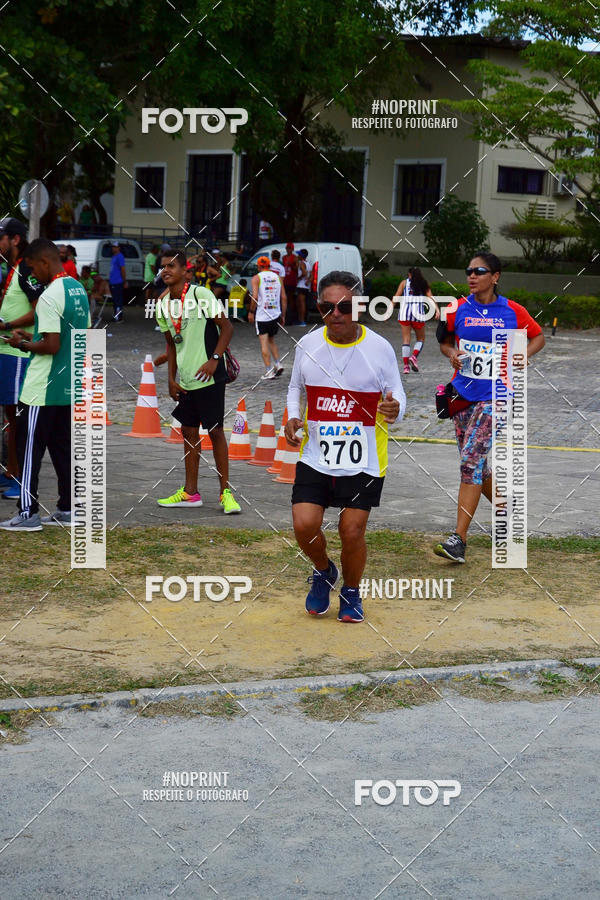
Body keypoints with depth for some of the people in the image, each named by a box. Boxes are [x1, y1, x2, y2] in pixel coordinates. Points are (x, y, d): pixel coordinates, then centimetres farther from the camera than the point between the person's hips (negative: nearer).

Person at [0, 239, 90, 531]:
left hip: (43, 388, -8)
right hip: (70, 386, 8)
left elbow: (52, 345, -23)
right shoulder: (79, 290, 9)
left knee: (29, 448, 0)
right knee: (62, 446, 14)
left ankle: (28, 512, 3)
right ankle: (67, 509, 17)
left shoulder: (50, 296, -18)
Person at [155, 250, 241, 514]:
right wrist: (171, 379, 11)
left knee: (215, 431, -2)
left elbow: (227, 327, -9)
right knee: (189, 432, 11)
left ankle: (225, 492, 4)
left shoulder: (200, 294, -11)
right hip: (184, 380, 7)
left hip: (208, 377, -6)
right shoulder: (163, 305, 9)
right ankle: (190, 492, 19)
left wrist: (214, 359, -17)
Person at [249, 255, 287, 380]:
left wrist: (251, 312, -3)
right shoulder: (277, 277, 10)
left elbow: (255, 297, -14)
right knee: (271, 340, 21)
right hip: (275, 314, 5)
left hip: (261, 315, -4)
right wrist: (283, 315, 13)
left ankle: (268, 370, -7)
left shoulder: (256, 278, -3)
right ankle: (278, 364, 7)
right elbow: (284, 297, 7)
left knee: (264, 343, -2)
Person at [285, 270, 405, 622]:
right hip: (315, 457, 2)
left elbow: (397, 399, -1)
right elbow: (295, 387, 16)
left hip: (363, 462, -2)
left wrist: (394, 411, -25)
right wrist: (293, 417, -3)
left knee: (352, 533, -1)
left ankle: (351, 593, 28)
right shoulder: (308, 345, 0)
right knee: (304, 526, -8)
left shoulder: (380, 348, -8)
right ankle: (324, 572, 26)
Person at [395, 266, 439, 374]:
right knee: (420, 338, 14)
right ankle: (414, 356, -11)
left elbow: (396, 297, 5)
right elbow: (430, 297, 0)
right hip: (418, 313, -1)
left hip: (404, 312, 1)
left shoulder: (404, 283, 12)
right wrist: (437, 310, -7)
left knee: (406, 339, 3)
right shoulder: (424, 284, 12)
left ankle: (406, 365, -3)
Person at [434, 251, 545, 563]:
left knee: (471, 459, -15)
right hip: (464, 393, 4)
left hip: (494, 396, -4)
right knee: (475, 463, 12)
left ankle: (459, 539, -15)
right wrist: (452, 353, -5)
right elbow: (445, 340, 17)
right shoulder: (458, 309, 2)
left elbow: (538, 337, 13)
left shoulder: (512, 311, -3)